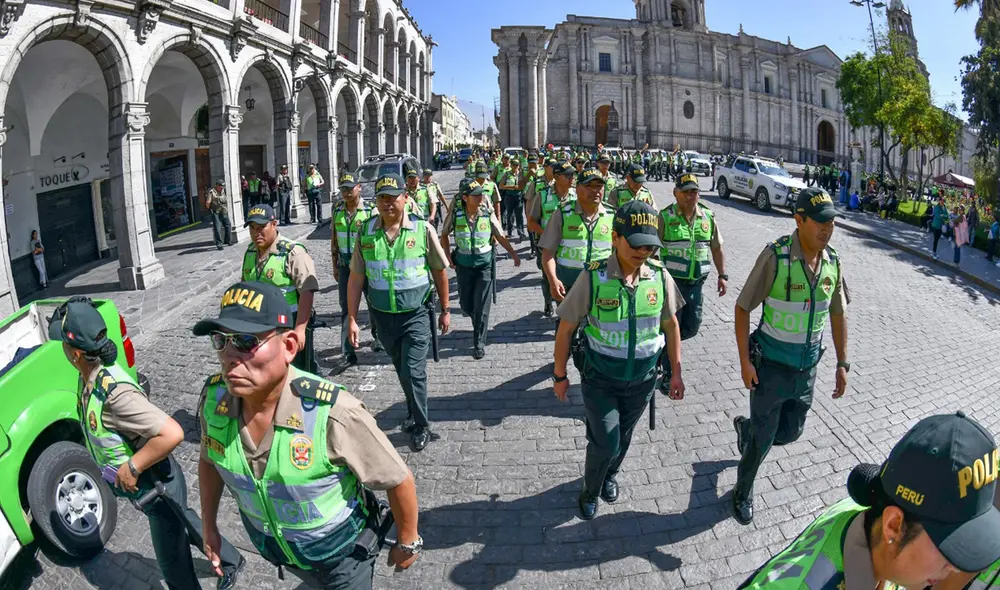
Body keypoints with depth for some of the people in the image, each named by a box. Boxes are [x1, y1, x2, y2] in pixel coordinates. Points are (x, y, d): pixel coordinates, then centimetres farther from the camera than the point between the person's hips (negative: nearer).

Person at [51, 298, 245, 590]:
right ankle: (231, 560, 53)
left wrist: (132, 467, -28)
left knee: (174, 565, 11)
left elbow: (172, 434, -40)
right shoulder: (91, 374, -9)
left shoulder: (113, 392, -36)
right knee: (184, 521, 30)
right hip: (146, 484, 9)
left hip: (157, 487, -9)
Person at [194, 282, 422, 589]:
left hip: (342, 550, -5)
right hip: (274, 548, 5)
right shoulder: (214, 397, -22)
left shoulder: (332, 414, -37)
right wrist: (209, 525, 8)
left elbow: (398, 480, -22)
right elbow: (209, 460, 2)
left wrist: (408, 544, -9)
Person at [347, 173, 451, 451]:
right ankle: (413, 411, 42)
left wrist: (445, 310, 4)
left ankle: (421, 426, 15)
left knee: (413, 371, -5)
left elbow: (439, 271, 0)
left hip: (416, 315, -3)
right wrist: (352, 318, -2)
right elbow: (356, 277, 0)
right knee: (402, 369, 19)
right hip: (382, 315, 3)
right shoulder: (366, 232, -3)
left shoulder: (422, 229, -9)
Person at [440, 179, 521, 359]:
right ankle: (479, 323, 44)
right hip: (463, 265, 1)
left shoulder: (488, 215, -7)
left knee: (481, 306, -3)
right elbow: (444, 235, 7)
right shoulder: (455, 215, -7)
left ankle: (479, 343, 8)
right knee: (466, 305, 11)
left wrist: (513, 254, -5)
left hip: (485, 264, -1)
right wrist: (448, 255, -1)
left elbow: (500, 237, 2)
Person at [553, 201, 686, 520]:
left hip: (642, 379, 3)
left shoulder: (660, 277, -12)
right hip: (600, 380, -3)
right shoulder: (593, 278, -21)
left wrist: (676, 372, 7)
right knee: (605, 444, -2)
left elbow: (670, 324, 3)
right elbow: (566, 328, -11)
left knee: (623, 437, 22)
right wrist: (559, 375, -4)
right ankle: (590, 491, 30)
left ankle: (610, 476, 53)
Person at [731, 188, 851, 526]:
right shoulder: (776, 257, -20)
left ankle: (745, 427, 50)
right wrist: (745, 361, -17)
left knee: (791, 431, 19)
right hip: (772, 365, -5)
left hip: (807, 367, 5)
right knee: (763, 440, 6)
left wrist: (842, 363, 7)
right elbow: (743, 308, -15)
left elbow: (838, 313, 9)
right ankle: (743, 492, 32)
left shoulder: (832, 262, -4)